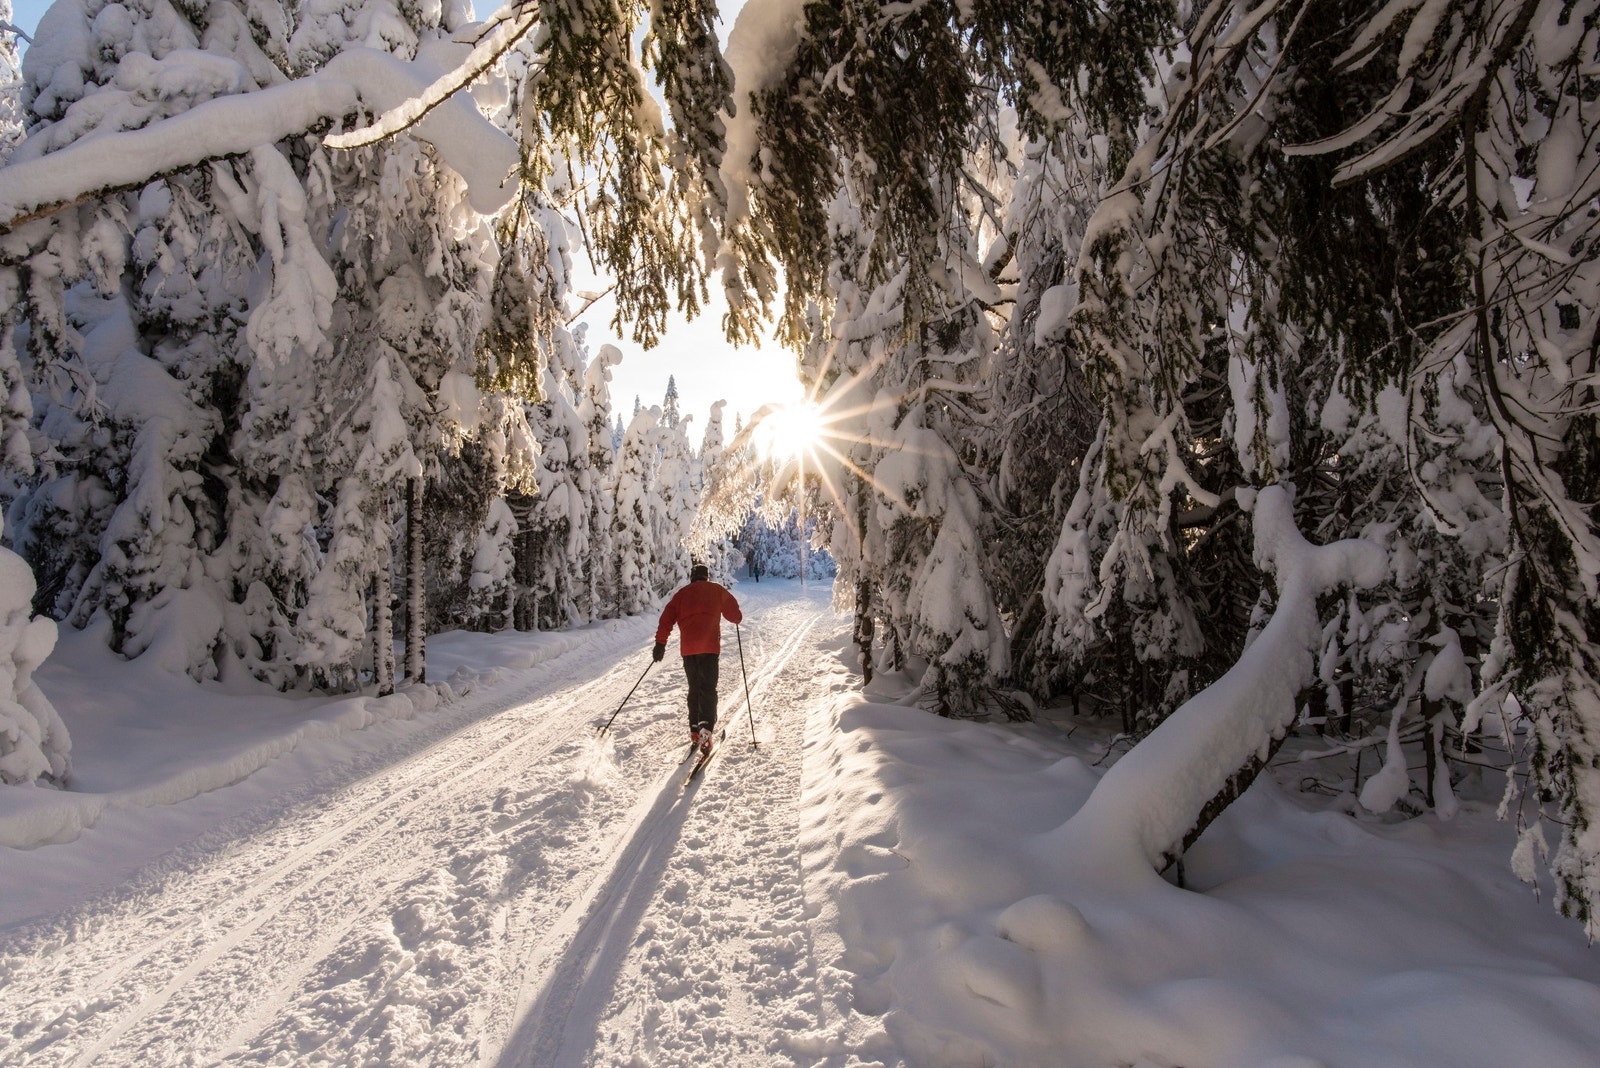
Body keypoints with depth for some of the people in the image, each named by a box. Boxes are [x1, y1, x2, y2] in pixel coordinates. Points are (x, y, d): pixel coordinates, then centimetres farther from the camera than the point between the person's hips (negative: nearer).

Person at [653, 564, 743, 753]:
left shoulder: (681, 594, 16)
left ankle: (695, 729, 16)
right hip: (709, 646, -2)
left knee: (694, 688, 16)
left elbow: (667, 618, 5)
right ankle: (706, 727, -25)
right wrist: (736, 617, 37)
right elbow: (735, 615, 14)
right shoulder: (717, 590, 12)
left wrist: (660, 643, 3)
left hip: (688, 648, 3)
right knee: (708, 688, -5)